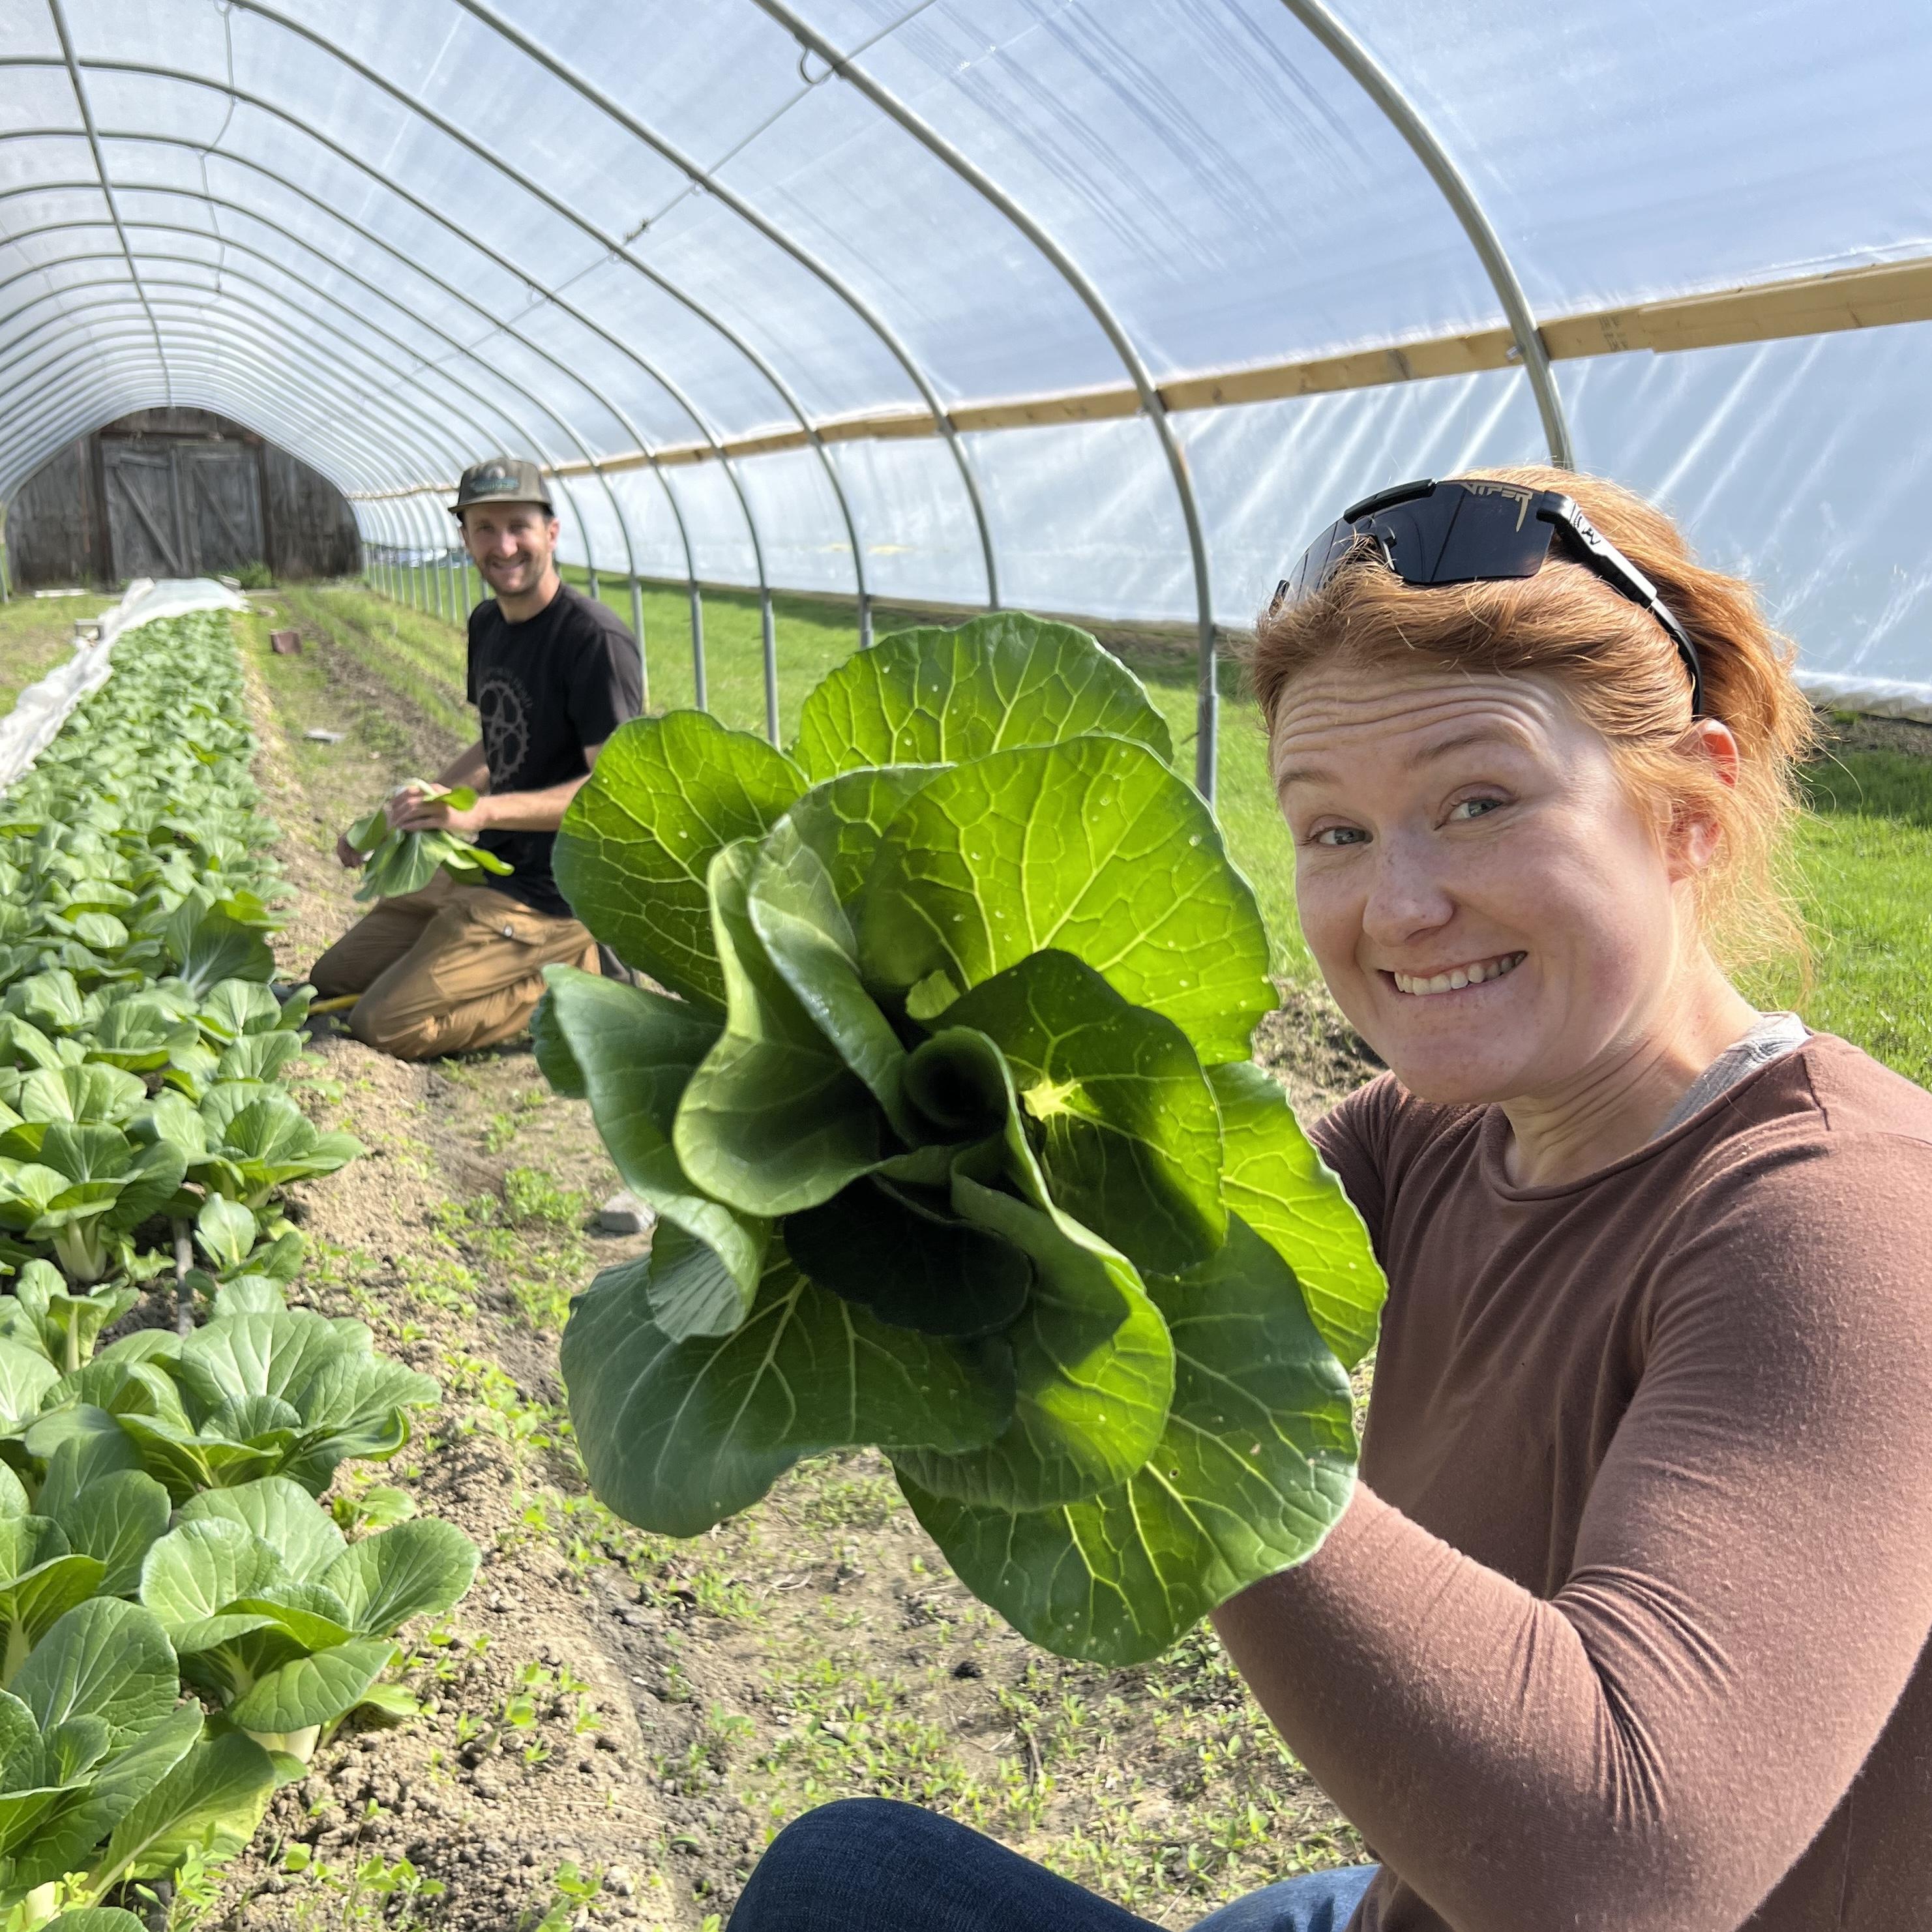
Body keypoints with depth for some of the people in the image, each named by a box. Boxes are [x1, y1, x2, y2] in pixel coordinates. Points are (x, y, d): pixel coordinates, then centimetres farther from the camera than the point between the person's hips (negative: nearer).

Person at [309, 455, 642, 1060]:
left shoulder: (596, 640, -18)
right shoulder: (487, 623, 10)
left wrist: (482, 810, -33)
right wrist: (395, 817, 13)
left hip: (552, 894, -10)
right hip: (482, 870, 10)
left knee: (383, 1027, -15)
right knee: (330, 983, 15)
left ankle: (577, 974, -2)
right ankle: (559, 965, 13)